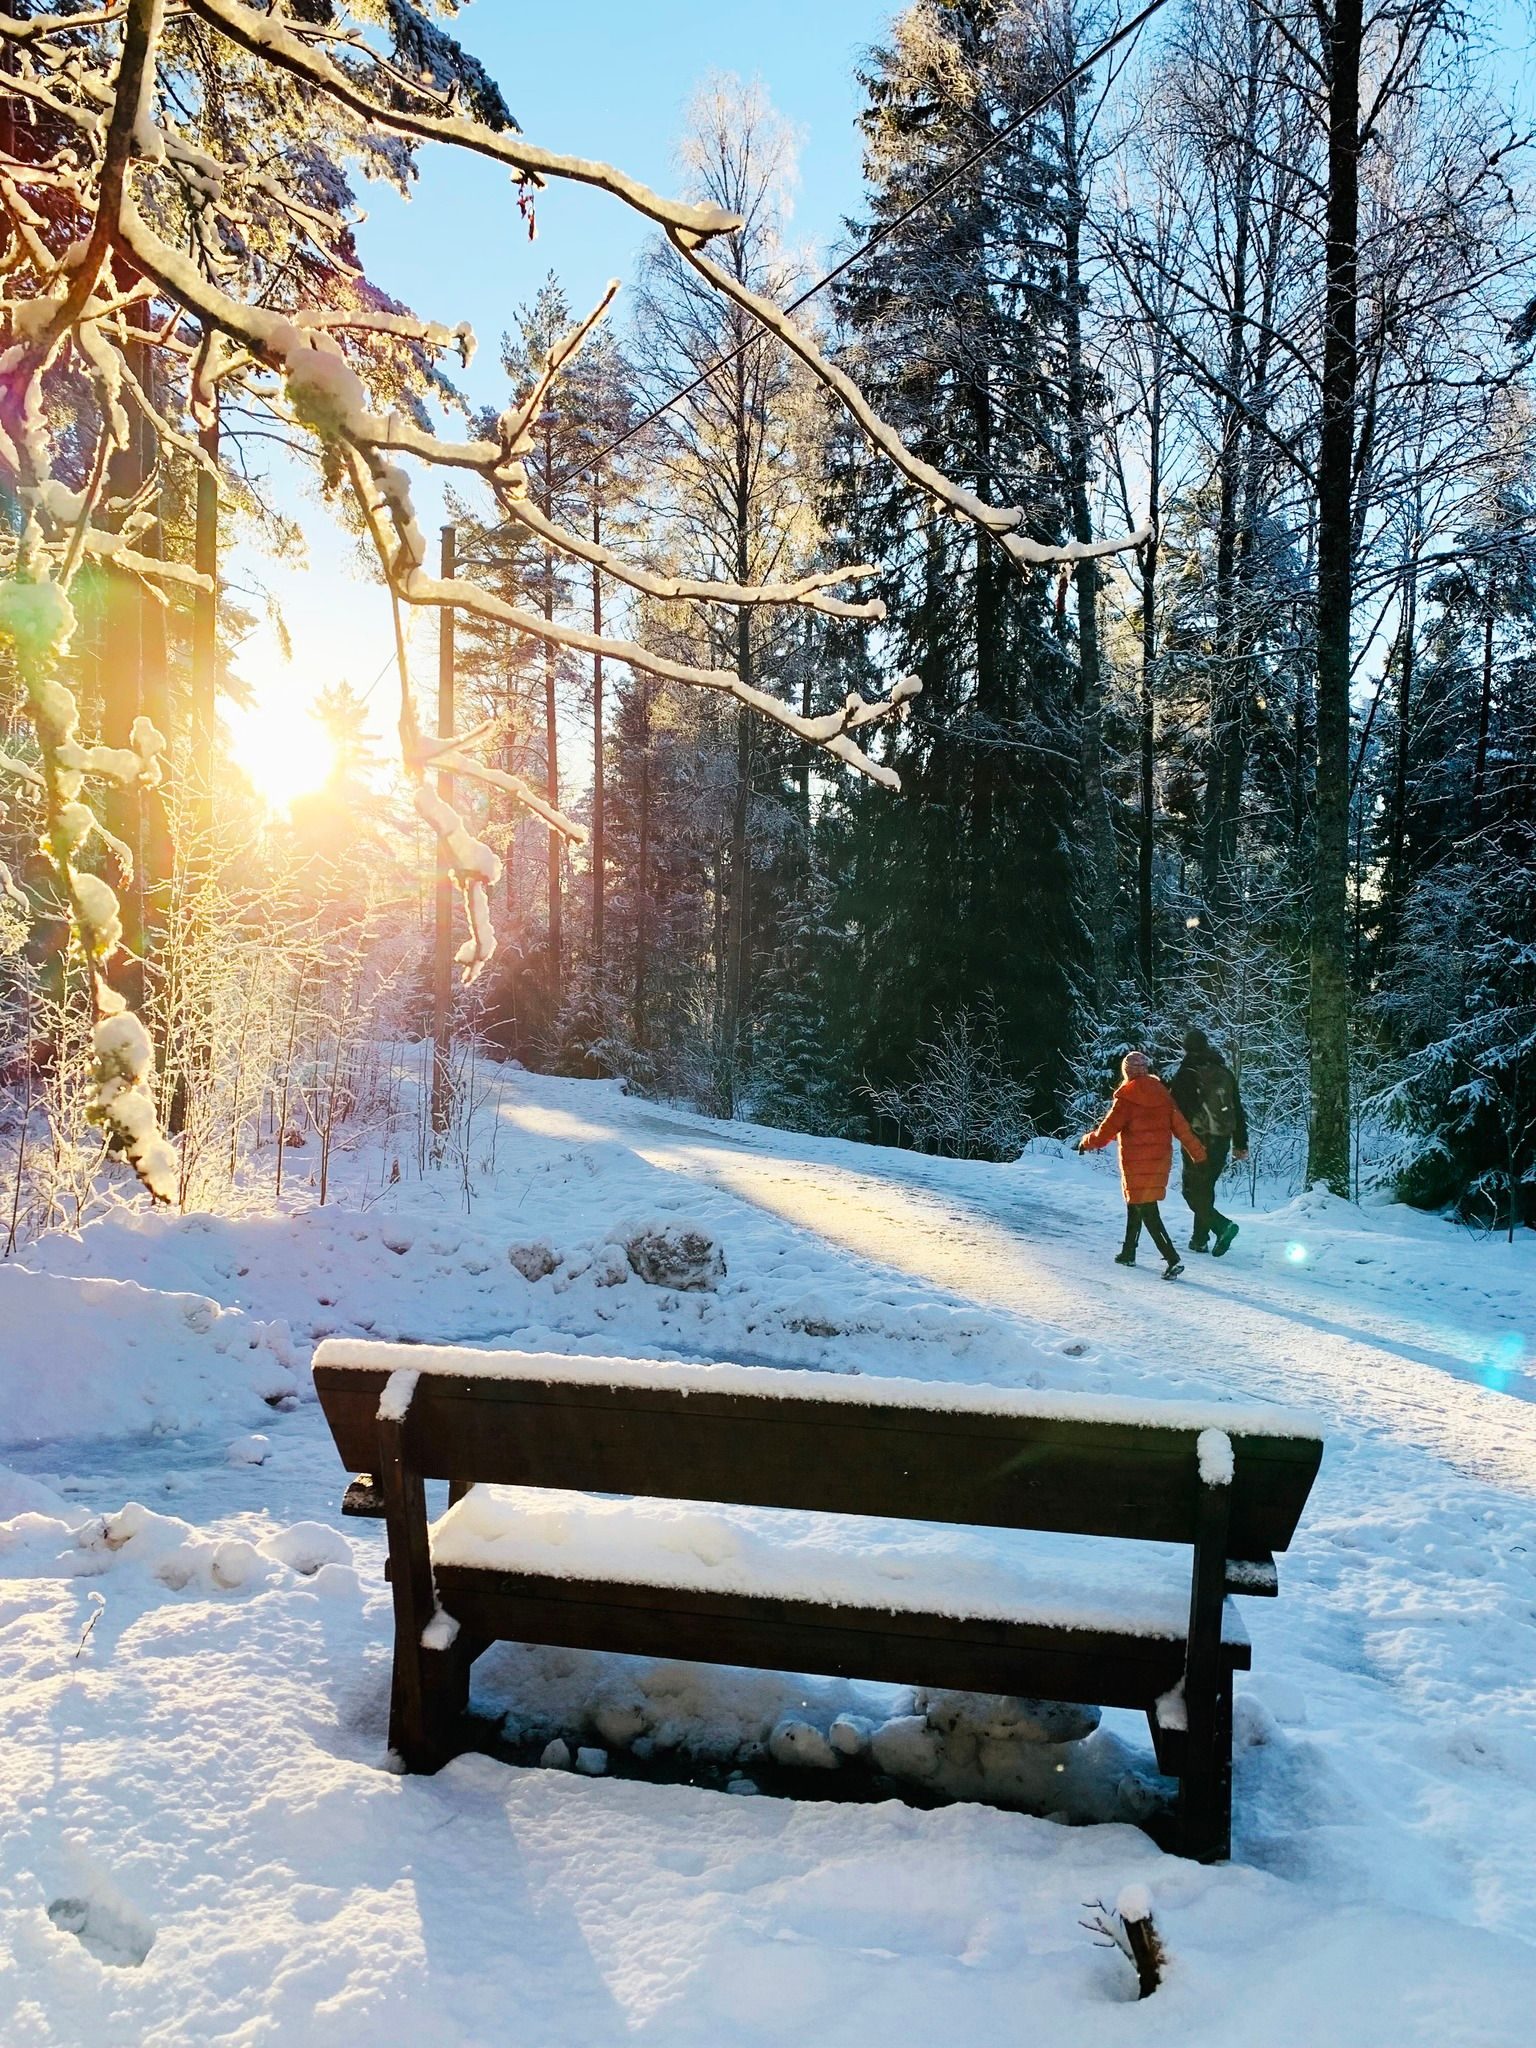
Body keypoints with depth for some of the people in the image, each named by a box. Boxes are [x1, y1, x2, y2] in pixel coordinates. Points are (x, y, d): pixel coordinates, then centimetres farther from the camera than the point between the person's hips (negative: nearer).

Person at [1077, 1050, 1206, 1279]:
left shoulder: (1126, 1098, -12)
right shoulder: (1162, 1094, 4)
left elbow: (1106, 1133, -11)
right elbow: (1180, 1125, 4)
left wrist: (1086, 1141, 6)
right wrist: (1197, 1151, 12)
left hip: (1136, 1164, -6)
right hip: (1160, 1162, 6)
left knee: (1147, 1212, -4)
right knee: (1135, 1206, 21)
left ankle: (1173, 1259, -14)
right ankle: (1128, 1252, 30)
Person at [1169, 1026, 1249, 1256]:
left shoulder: (1186, 1074, -10)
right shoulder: (1225, 1072, 9)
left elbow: (1177, 1109, -11)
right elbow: (1238, 1110, 13)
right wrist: (1240, 1143, 17)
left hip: (1197, 1141, -6)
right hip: (1222, 1141, 6)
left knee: (1193, 1191, 0)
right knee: (1206, 1189, 16)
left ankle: (1222, 1225, -19)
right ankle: (1200, 1239, 18)